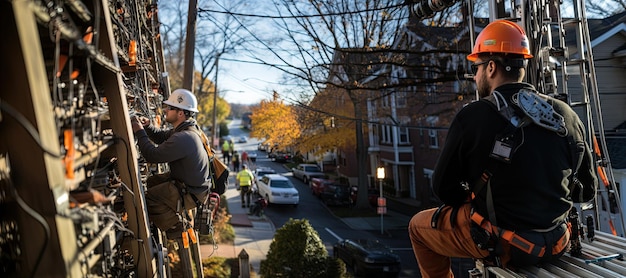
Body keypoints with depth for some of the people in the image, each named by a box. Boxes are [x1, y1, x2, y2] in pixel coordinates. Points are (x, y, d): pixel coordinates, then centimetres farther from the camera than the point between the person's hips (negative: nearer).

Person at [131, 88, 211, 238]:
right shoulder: (186, 128, 2)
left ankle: (176, 228, 3)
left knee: (147, 199, -13)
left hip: (192, 193, -10)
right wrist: (147, 126, -1)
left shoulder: (183, 139, -31)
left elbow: (152, 155, -26)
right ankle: (175, 216, 27)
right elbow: (162, 136, 17)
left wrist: (139, 132, -16)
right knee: (150, 182, 19)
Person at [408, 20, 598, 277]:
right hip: (555, 245, 5)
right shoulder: (566, 116, -3)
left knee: (419, 225, 19)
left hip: (497, 244, -5)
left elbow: (444, 187, -8)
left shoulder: (473, 117, -17)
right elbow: (587, 190, 6)